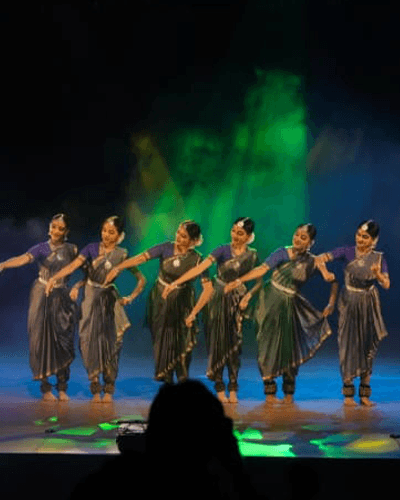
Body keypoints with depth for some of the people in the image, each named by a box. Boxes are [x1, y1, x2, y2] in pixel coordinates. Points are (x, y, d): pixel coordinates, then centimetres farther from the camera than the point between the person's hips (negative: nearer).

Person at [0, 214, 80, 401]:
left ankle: (62, 388, 9)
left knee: (62, 342, 0)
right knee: (42, 340, -3)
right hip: (42, 297, -2)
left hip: (62, 298, 2)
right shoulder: (41, 248, -3)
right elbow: (24, 258, -22)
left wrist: (76, 287, -10)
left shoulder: (72, 250, 4)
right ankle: (45, 388, 4)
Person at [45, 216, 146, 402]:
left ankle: (108, 390, 8)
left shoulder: (122, 255, -3)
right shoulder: (92, 248, 1)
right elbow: (73, 266, -10)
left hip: (109, 301, -2)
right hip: (91, 299, 2)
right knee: (90, 341, -1)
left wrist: (131, 297, -9)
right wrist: (54, 278, -22)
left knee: (109, 343, -2)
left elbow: (141, 279, 1)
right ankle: (95, 390, 8)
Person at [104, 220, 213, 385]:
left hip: (181, 303, -2)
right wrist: (117, 268, -32)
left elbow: (208, 288, -21)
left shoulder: (196, 259, -17)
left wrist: (194, 312, -26)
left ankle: (182, 382, 19)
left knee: (182, 344, 1)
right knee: (162, 340, 7)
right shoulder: (166, 248, -12)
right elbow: (141, 258, -20)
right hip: (160, 299, 2)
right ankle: (166, 379, 21)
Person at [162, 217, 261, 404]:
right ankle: (220, 389, 9)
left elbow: (259, 281, 6)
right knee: (218, 343, 0)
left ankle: (233, 389, 9)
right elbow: (200, 268, -17)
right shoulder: (223, 251, -8)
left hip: (238, 302, 1)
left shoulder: (252, 256, 0)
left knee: (234, 345, 2)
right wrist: (176, 283, -26)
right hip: (219, 300, -1)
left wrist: (248, 295, -12)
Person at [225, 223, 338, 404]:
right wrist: (239, 280, -29)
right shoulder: (282, 253, -7)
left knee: (289, 347, 3)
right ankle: (269, 392, 10)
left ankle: (289, 393, 19)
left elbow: (333, 281, 4)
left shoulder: (313, 262, -1)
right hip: (270, 302, -2)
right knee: (269, 345, 0)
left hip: (290, 306, 2)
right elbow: (262, 269, -17)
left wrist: (331, 304, -6)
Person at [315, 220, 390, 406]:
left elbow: (386, 285, -14)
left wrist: (378, 274, -35)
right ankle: (348, 393, 8)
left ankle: (365, 393, 14)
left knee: (368, 346, 5)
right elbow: (326, 256, -21)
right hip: (349, 303, -1)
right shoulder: (347, 252, -8)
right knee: (348, 345, 0)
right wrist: (320, 259, -45)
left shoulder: (378, 258, -5)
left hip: (369, 305, 1)